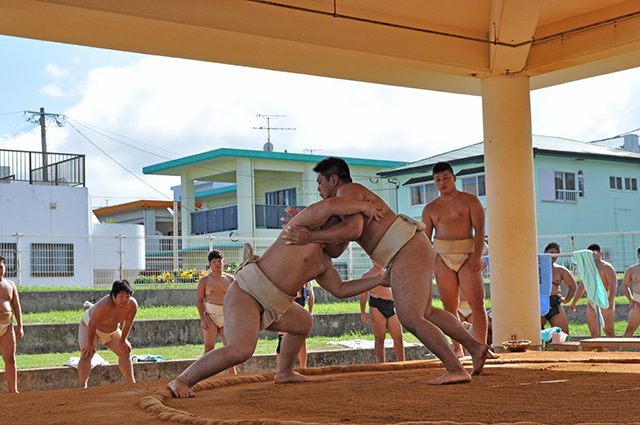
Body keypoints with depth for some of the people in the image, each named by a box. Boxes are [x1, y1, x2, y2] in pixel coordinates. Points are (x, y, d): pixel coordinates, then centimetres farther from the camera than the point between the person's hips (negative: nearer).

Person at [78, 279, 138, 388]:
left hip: (111, 329, 6)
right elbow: (92, 325, -33)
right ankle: (83, 386, -24)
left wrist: (122, 340, 0)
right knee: (87, 354, -24)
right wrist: (90, 344, -23)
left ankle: (131, 383, 15)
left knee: (125, 352, 4)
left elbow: (128, 323, -9)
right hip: (88, 325, -6)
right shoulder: (105, 306, -42)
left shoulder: (132, 305, -24)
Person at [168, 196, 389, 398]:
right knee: (240, 351, -31)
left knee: (303, 323, 30)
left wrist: (379, 280, 17)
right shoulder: (307, 221, -9)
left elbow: (341, 290, 20)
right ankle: (182, 381, -19)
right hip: (244, 293, -10)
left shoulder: (323, 261, 17)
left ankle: (284, 372, 47)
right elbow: (328, 206, -30)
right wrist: (363, 206, -17)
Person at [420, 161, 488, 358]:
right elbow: (425, 239, 10)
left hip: (467, 257, -2)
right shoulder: (430, 208, 12)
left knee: (477, 303, -10)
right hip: (443, 259, 2)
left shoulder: (470, 201, 4)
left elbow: (479, 230, -5)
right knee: (449, 307, -1)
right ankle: (457, 350, 4)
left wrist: (477, 256, -18)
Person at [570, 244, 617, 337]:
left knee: (609, 331, -13)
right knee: (593, 332, 2)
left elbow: (613, 284, -13)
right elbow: (582, 287, 28)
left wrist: (610, 300, -27)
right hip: (591, 304, 7)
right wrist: (574, 302, 22)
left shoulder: (606, 267, -1)